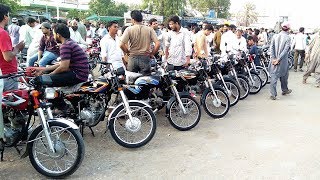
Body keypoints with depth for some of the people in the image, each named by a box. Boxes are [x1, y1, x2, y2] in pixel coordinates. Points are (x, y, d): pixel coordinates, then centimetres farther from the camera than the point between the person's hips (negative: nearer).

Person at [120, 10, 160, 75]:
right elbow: (157, 44, -10)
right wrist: (152, 53, 3)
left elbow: (122, 45, -13)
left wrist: (128, 52, 4)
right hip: (145, 58, 1)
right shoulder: (149, 29, -3)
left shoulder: (129, 29, -6)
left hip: (133, 58, 0)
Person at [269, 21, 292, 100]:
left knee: (274, 76, 3)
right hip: (283, 61, -2)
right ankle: (284, 90, 37)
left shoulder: (275, 36, 1)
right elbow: (285, 50, -16)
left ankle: (273, 94, 0)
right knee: (284, 76, 18)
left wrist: (273, 58, -7)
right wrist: (278, 59, -14)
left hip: (274, 60, 2)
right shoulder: (288, 38, -9)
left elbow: (271, 47, -5)